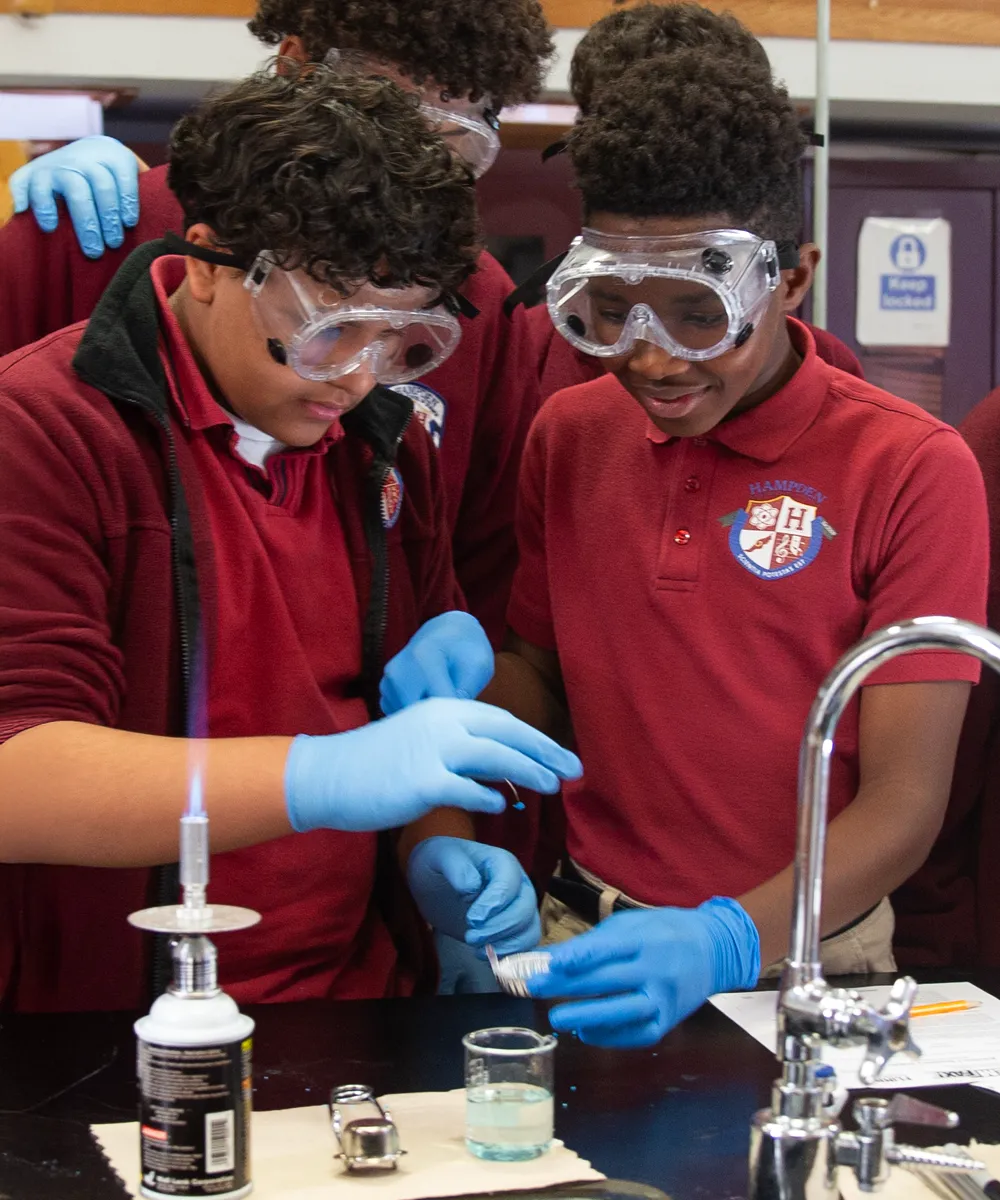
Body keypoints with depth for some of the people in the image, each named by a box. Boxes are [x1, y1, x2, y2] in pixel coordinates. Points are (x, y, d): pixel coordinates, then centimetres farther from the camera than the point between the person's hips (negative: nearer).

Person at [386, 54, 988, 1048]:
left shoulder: (913, 471, -7)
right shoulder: (569, 434, 7)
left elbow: (903, 805, -11)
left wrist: (727, 940, -25)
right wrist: (460, 685, -4)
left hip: (798, 960, -3)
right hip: (584, 941, 3)